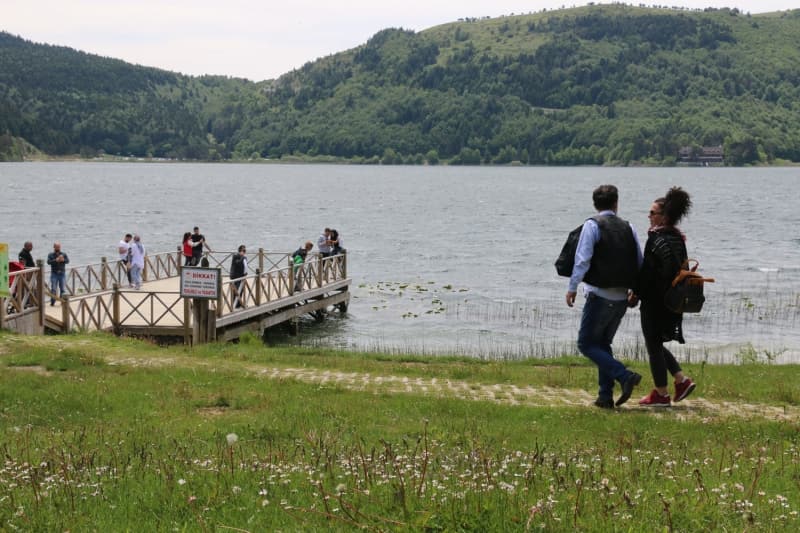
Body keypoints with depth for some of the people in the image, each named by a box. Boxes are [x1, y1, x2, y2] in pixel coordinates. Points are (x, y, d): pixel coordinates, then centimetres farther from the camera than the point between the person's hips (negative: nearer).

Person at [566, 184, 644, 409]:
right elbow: (639, 262, 9)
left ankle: (625, 376, -14)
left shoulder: (592, 225, -6)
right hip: (622, 297, 6)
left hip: (600, 296, -6)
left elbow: (583, 258, -14)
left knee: (587, 343, 1)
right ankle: (605, 396, 12)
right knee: (603, 344, 17)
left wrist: (572, 287, -9)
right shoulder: (628, 228, 9)